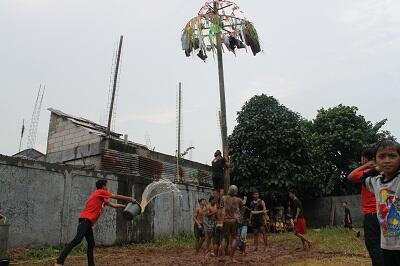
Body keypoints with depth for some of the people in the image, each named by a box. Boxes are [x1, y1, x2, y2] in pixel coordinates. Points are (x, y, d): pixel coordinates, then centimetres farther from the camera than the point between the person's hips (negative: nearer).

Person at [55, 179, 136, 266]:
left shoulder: (102, 199, 25)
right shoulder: (100, 192, 1)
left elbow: (113, 205, 29)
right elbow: (116, 197, 4)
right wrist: (130, 199, 12)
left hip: (88, 222, 10)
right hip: (86, 219, -10)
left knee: (91, 244, 8)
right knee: (77, 240, -21)